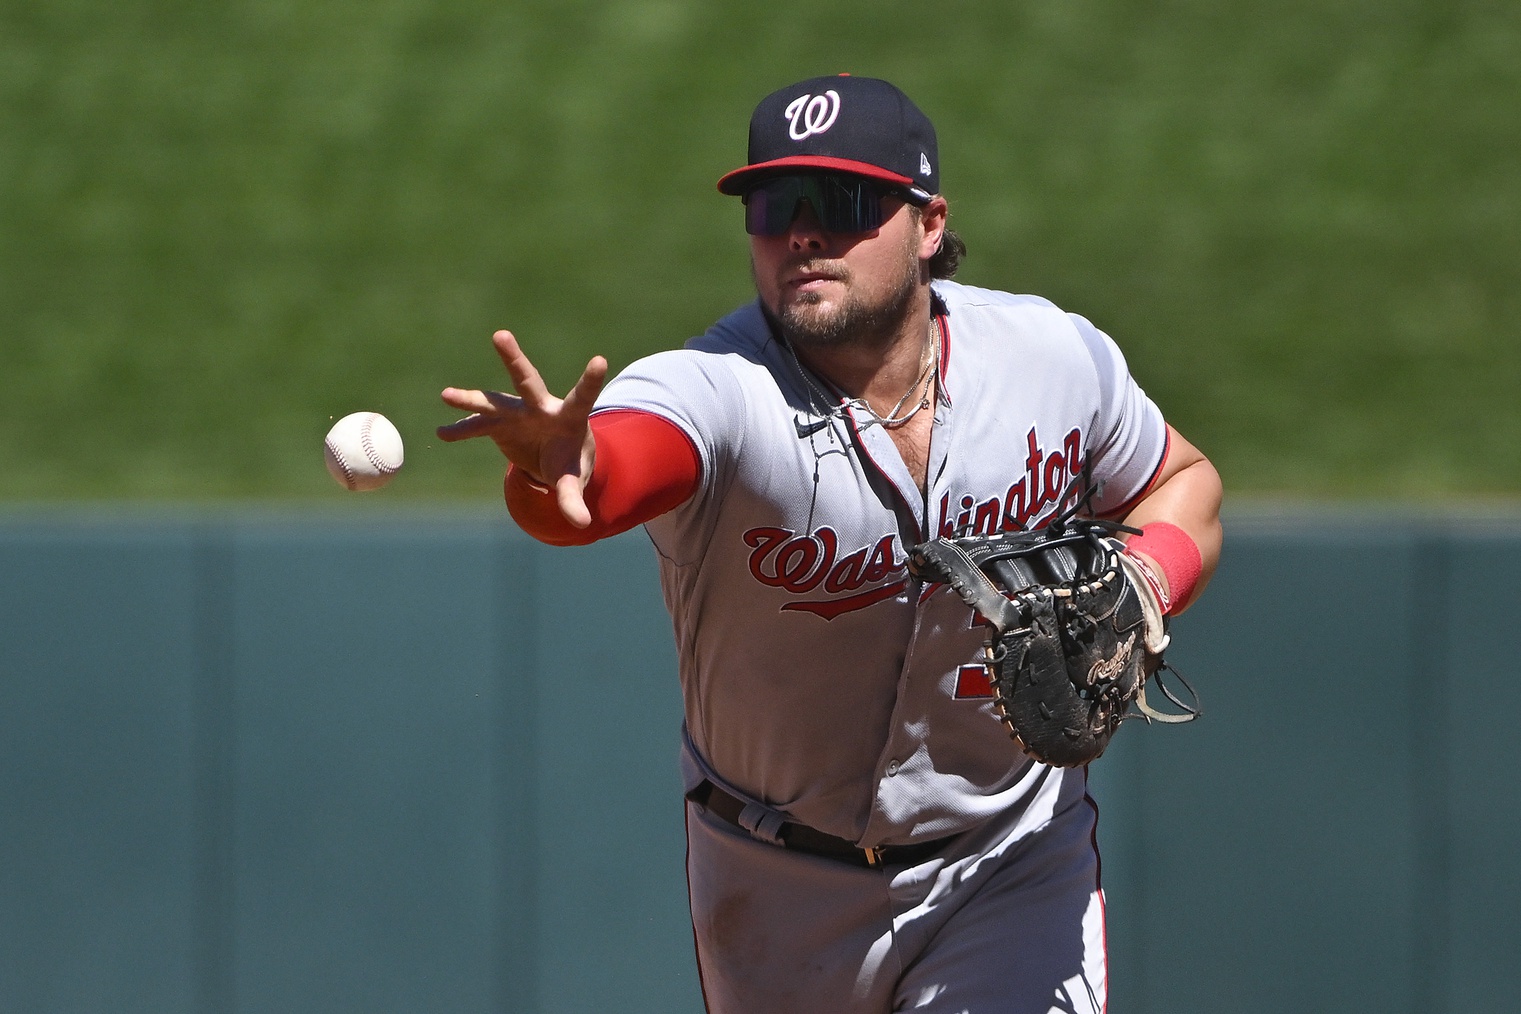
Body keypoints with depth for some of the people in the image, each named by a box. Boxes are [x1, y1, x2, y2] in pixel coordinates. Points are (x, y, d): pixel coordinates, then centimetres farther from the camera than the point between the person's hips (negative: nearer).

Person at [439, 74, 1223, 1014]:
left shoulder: (1056, 356, -12)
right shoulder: (714, 390, -25)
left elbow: (1182, 481, 8)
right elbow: (613, 467, -49)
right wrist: (558, 471, -74)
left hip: (1011, 871, 1)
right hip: (776, 896, -1)